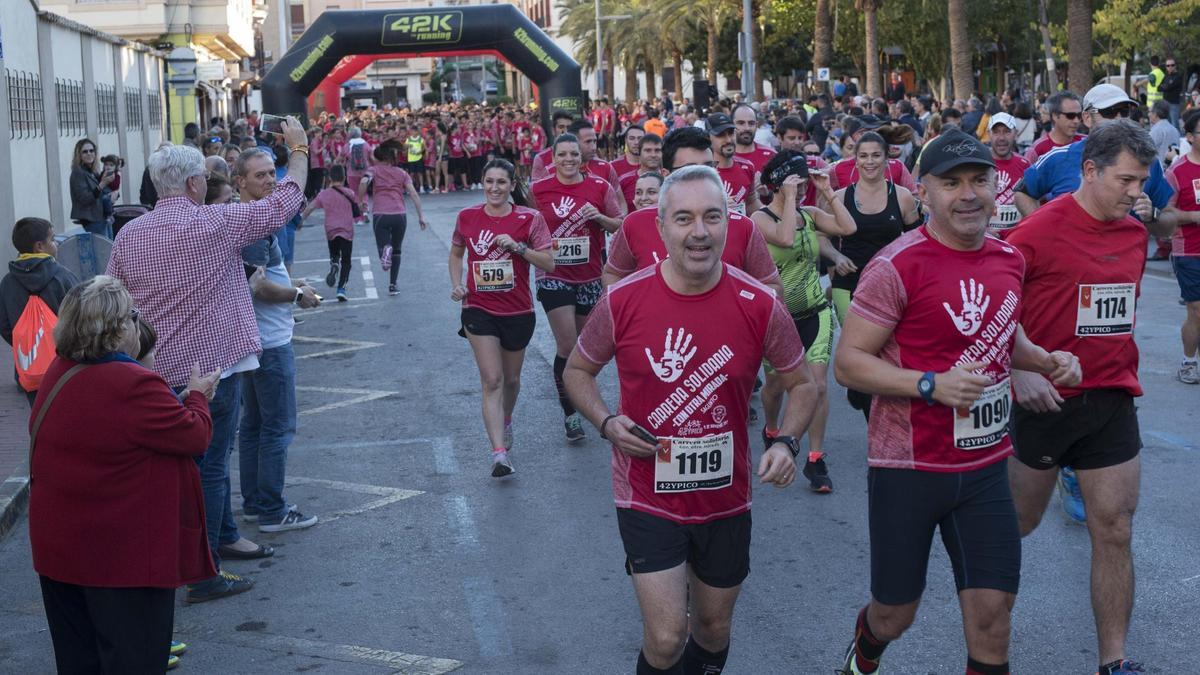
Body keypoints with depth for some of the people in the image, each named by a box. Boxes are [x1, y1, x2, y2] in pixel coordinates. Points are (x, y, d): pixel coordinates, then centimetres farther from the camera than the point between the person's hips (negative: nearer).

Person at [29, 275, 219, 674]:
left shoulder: (60, 373, 3)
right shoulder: (133, 387, -25)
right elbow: (195, 436, -17)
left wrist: (180, 399, 11)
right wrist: (198, 397, 1)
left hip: (59, 547, 8)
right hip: (122, 558, -8)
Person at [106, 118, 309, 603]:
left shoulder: (129, 235, 2)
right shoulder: (215, 223, -14)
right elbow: (286, 202, -4)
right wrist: (299, 150, 10)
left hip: (159, 372, 6)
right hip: (213, 366, -6)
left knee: (207, 458, 22)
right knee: (209, 467, 1)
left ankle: (224, 534, 38)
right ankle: (205, 576, 5)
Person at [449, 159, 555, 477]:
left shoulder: (529, 218, -7)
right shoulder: (467, 217, -1)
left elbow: (549, 263, -9)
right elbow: (456, 254, 16)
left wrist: (518, 247, -22)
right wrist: (456, 284, 0)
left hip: (518, 311, 1)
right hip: (479, 310, 0)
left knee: (511, 379, 17)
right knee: (492, 381, -11)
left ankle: (506, 421, 49)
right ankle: (499, 454, -16)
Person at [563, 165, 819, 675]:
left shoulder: (760, 305, -12)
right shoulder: (622, 301, -13)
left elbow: (802, 386, 3)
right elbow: (578, 370, 4)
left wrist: (786, 442, -16)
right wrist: (606, 423, -14)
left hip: (726, 497, 2)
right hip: (647, 496, -2)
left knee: (713, 627, 19)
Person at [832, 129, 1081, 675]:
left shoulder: (1009, 259, 5)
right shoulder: (897, 267, -16)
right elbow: (847, 363, -15)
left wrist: (1047, 361, 5)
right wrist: (932, 385, -26)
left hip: (985, 466, 5)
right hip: (907, 467, -4)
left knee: (992, 614, 1)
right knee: (895, 613, 10)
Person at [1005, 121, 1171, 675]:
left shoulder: (1135, 230, 5)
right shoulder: (1042, 229, -14)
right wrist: (1018, 371, -20)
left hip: (1112, 400, 4)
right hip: (1046, 397, -4)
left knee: (1115, 532, 2)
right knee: (1018, 521, 12)